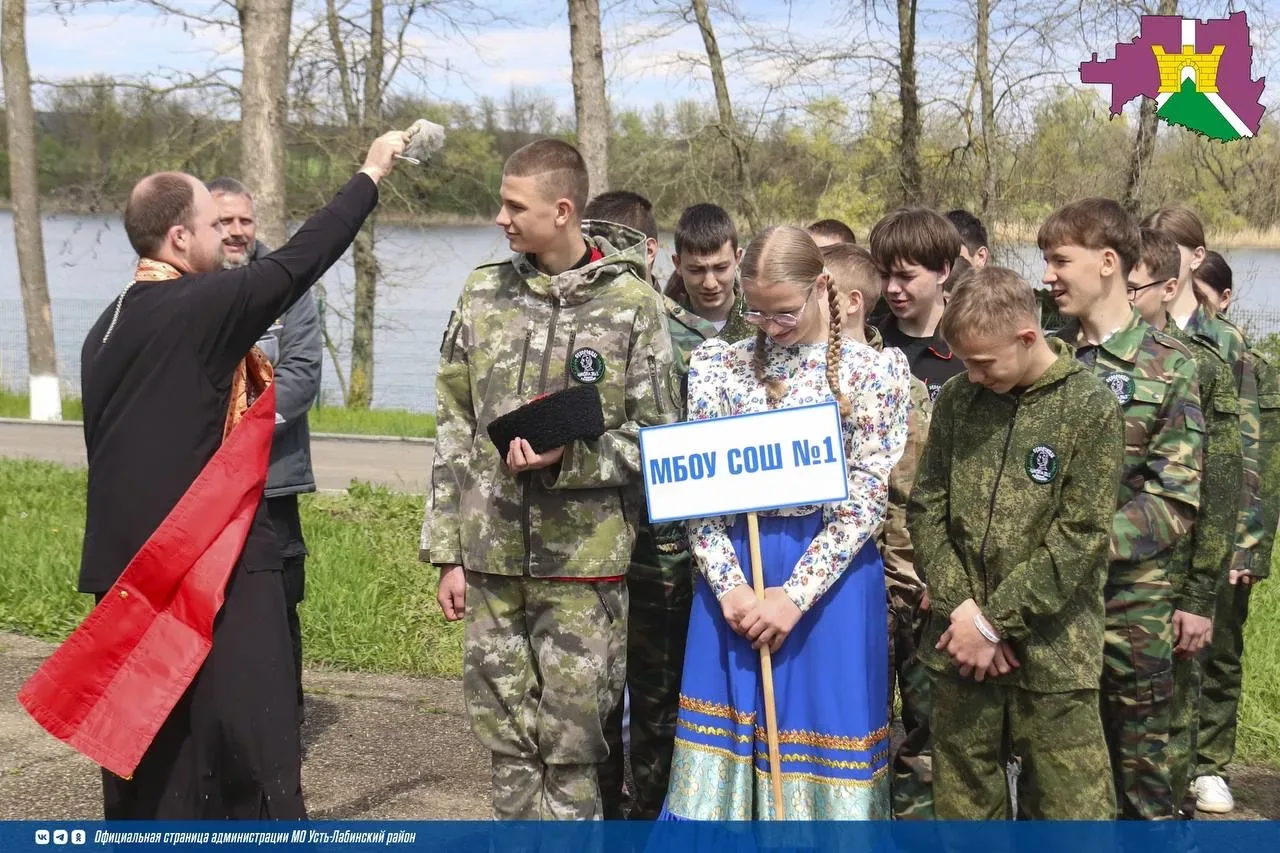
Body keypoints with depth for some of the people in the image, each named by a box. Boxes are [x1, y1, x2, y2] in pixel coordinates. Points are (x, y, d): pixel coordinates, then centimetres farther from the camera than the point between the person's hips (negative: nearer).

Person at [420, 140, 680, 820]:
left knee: (572, 745, 2)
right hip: (490, 558, 4)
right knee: (507, 742, 11)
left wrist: (567, 458, -19)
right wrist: (447, 551, 5)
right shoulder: (484, 293, 6)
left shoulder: (632, 304, -4)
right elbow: (454, 431, 8)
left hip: (583, 563, -3)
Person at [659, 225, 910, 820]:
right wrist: (730, 586, -12)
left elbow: (867, 497, -8)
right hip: (733, 576, 2)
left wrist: (795, 594, -14)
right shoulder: (719, 362, 5)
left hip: (829, 577, -2)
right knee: (728, 741, 7)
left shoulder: (874, 368, -3)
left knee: (822, 727, 4)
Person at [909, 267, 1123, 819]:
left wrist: (993, 621, -13)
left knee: (1069, 806, 2)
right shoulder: (957, 399, 6)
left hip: (1051, 654, -4)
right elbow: (927, 508, 6)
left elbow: (1080, 539, -12)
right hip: (962, 647, 4)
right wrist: (960, 606, -8)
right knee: (962, 804, 12)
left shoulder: (1090, 408, -8)